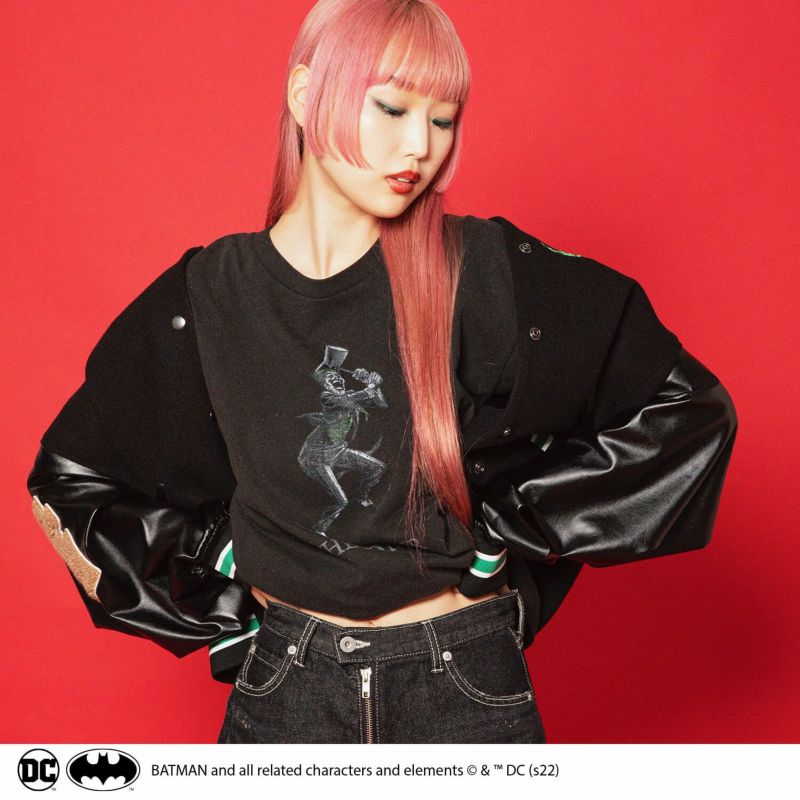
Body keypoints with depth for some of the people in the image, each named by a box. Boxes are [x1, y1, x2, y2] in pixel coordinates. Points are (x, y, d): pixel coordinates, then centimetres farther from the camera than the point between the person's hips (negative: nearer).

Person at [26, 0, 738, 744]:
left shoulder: (485, 274, -11)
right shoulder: (209, 296, -6)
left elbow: (688, 409, -5)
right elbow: (67, 482, 7)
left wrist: (512, 525, -7)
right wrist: (219, 596, 2)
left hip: (468, 688, 0)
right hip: (288, 690, 1)